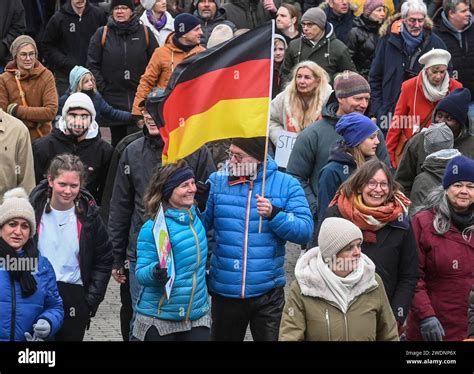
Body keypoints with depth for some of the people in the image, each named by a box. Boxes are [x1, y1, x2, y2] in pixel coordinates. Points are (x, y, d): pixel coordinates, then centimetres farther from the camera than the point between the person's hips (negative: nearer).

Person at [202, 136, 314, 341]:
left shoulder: (287, 184, -2)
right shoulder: (217, 181, 3)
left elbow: (305, 230, -10)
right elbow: (202, 225, 1)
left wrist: (274, 214, -23)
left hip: (267, 291, -2)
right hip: (224, 291, 2)